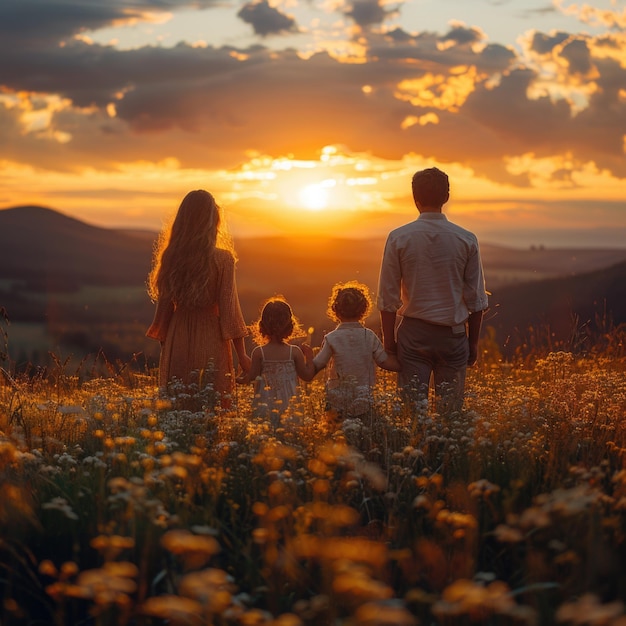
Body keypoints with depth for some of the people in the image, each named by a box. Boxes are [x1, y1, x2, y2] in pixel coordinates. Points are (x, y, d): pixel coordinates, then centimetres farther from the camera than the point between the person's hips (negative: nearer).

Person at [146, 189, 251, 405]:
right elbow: (229, 308, -8)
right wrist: (242, 354, -1)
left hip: (178, 340, 3)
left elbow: (165, 305, 4)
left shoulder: (170, 257, -2)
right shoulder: (222, 259, -9)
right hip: (211, 339, -3)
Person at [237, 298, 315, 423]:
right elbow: (307, 375, 3)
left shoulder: (258, 352, -6)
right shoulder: (294, 352, -5)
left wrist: (240, 380, 21)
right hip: (290, 405, 0)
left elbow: (252, 376, 0)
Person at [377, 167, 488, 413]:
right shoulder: (466, 240, -1)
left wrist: (389, 338, 6)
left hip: (413, 334, 0)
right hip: (453, 335, 1)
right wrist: (473, 341, 12)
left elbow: (388, 297, -3)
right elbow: (476, 299, 2)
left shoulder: (398, 238, -4)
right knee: (450, 411, 5)